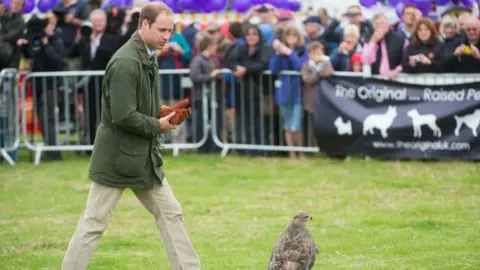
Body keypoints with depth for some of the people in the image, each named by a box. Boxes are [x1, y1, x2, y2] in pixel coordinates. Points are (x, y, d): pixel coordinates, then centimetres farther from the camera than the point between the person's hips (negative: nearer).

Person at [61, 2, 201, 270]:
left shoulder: (148, 57, 8)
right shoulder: (126, 62, -22)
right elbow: (123, 117, -25)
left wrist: (165, 112, 2)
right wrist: (158, 125, -12)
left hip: (145, 157, 9)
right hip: (118, 157, -9)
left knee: (170, 214, 9)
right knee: (94, 223, -1)